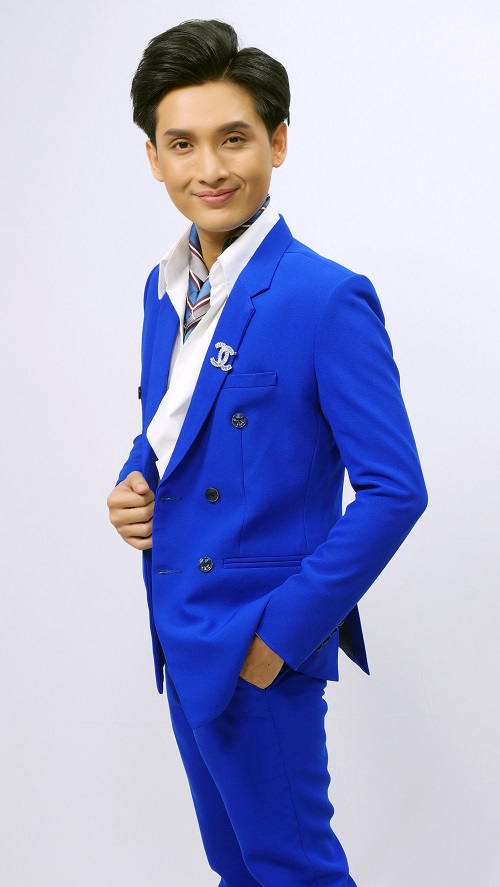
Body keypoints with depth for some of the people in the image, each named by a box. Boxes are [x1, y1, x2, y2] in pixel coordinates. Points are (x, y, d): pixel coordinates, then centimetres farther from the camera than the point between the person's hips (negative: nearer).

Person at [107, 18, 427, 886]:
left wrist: (283, 628, -19)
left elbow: (395, 489, -19)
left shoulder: (328, 299, -20)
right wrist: (133, 485, -2)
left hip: (260, 648, -7)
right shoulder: (165, 286, 5)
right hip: (178, 628, 7)